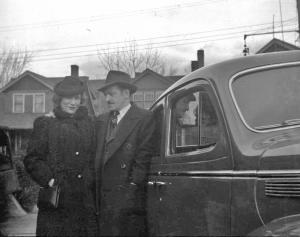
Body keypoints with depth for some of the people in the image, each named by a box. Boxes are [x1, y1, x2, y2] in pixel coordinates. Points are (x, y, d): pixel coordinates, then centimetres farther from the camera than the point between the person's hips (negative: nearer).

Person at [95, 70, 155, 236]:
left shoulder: (144, 118, -1)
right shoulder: (101, 121, 18)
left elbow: (144, 156, -7)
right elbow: (98, 156, 15)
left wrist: (133, 184, -11)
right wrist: (97, 188, 5)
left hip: (128, 197, -5)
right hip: (104, 195, 5)